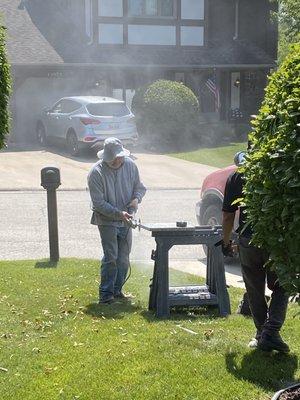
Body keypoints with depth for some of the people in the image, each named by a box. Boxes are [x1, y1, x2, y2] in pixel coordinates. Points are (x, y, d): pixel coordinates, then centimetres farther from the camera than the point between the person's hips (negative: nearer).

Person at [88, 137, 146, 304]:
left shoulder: (130, 165, -2)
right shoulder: (96, 173, -16)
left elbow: (139, 187, 11)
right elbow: (99, 203, -17)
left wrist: (136, 198, -11)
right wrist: (119, 213, -25)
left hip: (126, 221, 5)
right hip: (107, 220, -5)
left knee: (124, 258, 9)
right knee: (111, 257, -10)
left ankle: (117, 290, 23)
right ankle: (105, 293, 0)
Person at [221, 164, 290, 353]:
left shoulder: (236, 177, 3)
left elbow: (228, 216, 6)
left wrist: (226, 242, 18)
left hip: (248, 240, 1)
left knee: (255, 291, 15)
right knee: (280, 288, 13)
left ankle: (262, 335, 20)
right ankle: (271, 332, -1)